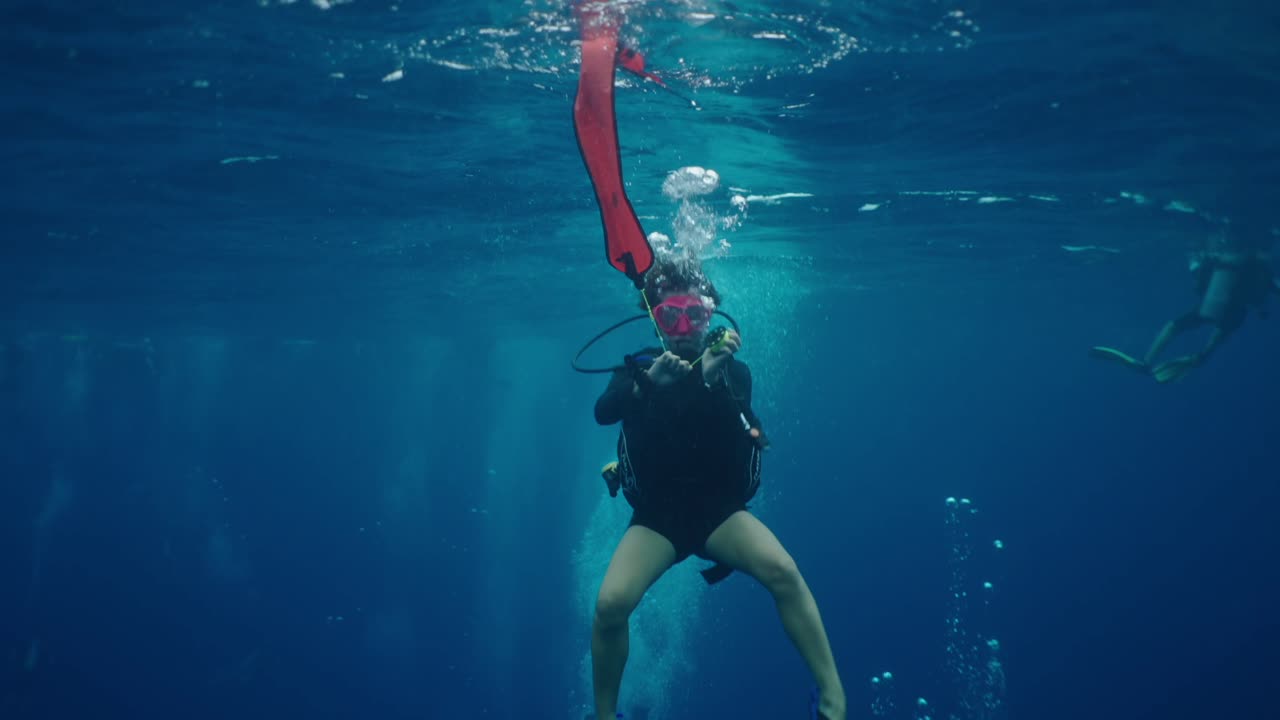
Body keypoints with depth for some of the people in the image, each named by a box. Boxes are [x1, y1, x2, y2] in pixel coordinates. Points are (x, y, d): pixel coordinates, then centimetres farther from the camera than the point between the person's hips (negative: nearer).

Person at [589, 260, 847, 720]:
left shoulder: (732, 371, 0)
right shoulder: (640, 369, 2)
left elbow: (738, 438, -18)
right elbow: (603, 412, -18)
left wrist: (713, 380, -36)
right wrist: (649, 381, -37)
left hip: (720, 511, 0)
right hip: (657, 518, 1)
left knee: (784, 572, -28)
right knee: (610, 604, -23)